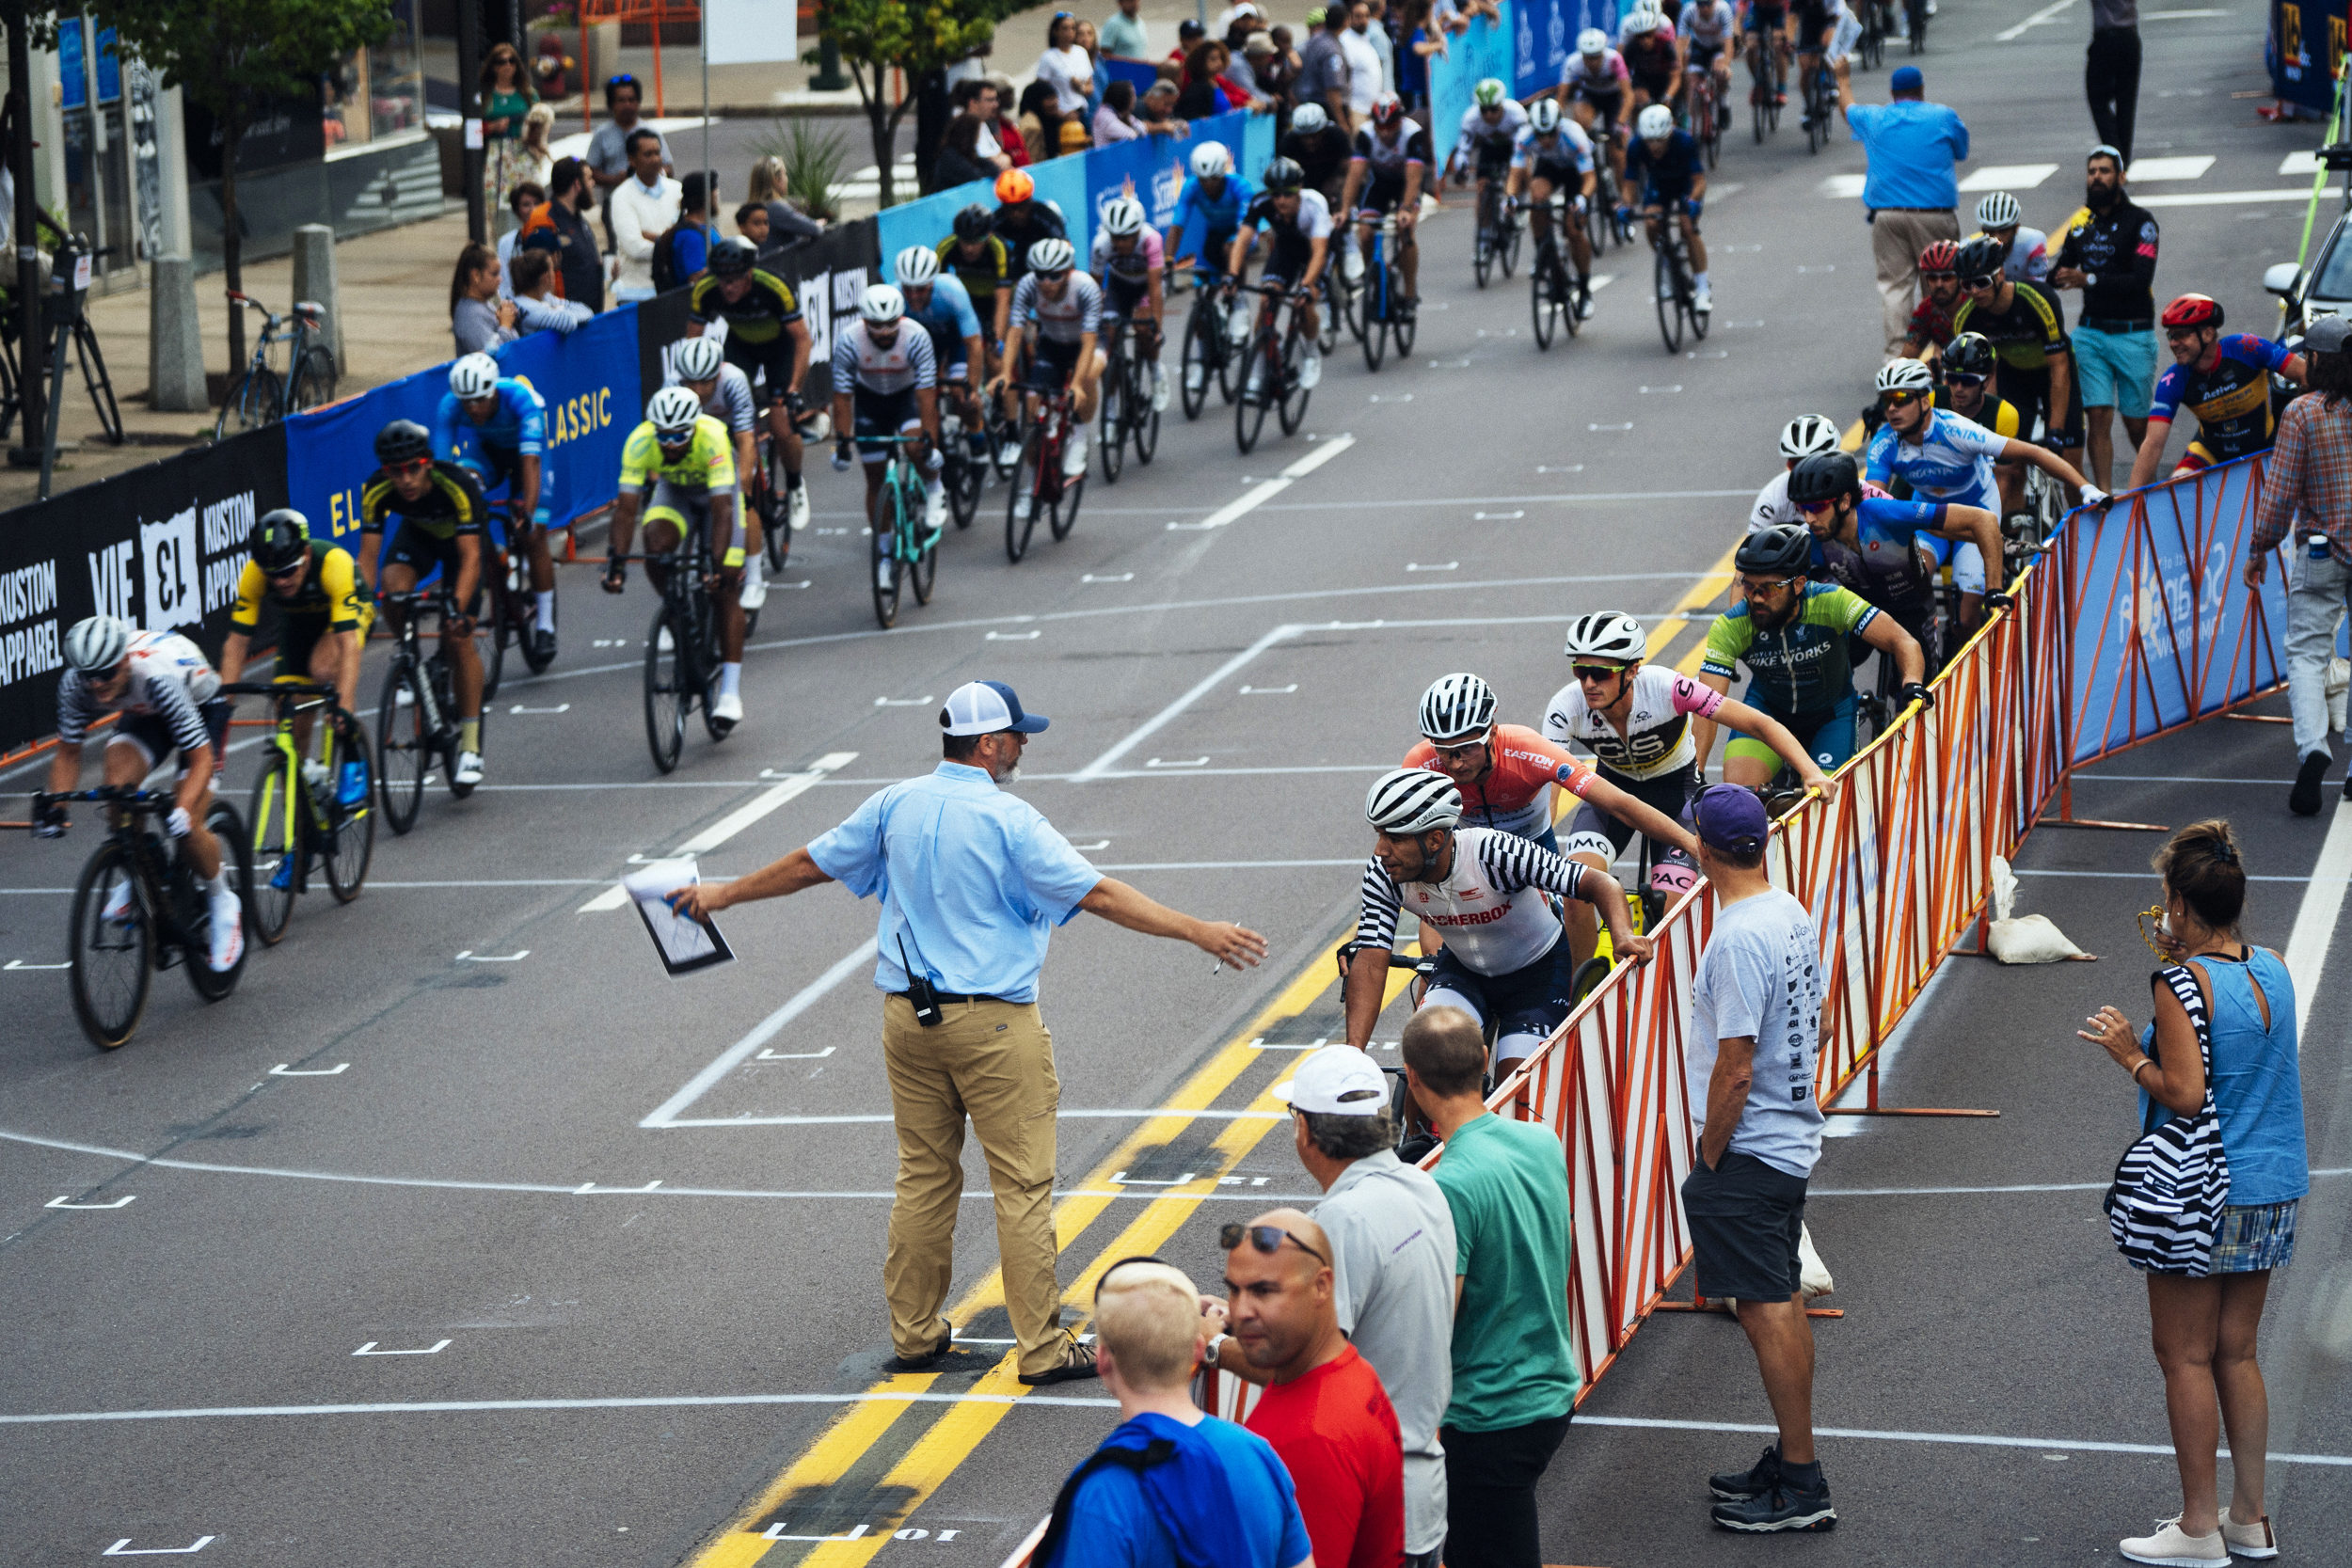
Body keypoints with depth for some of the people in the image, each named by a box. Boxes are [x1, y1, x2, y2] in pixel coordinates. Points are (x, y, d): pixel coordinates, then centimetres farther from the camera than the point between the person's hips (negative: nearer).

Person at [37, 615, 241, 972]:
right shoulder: (76, 684, -28)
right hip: (146, 714, 4)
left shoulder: (158, 677, -42)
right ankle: (128, 879, -7)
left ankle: (222, 903, 8)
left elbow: (201, 758, -38)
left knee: (184, 826, -18)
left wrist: (181, 811, -53)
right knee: (118, 778, -28)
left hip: (202, 707, -4)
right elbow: (68, 752, -13)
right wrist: (54, 805, -29)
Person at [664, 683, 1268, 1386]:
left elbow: (808, 865, 15)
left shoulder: (895, 805, 4)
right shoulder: (1009, 820, -13)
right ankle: (1042, 1348, -1)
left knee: (924, 1176, 15)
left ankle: (915, 1334, 21)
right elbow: (1099, 894, -17)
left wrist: (724, 893, 31)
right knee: (1023, 1184, -2)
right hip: (992, 1022, -6)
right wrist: (1199, 932, -16)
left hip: (909, 1014, 6)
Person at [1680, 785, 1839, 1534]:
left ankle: (1801, 1486, -2)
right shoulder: (1794, 916, 7)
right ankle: (1790, 1461, 25)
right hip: (1793, 1137, 10)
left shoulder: (1737, 941, -23)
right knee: (1783, 1302, 17)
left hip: (1747, 1151, -10)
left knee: (1768, 1311, -5)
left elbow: (1734, 1068, -23)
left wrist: (1709, 1157, -12)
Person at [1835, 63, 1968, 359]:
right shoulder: (1944, 117, 3)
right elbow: (1961, 153, 19)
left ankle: (1897, 352, -3)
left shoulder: (1873, 119, 8)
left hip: (1887, 214, 2)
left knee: (1894, 284, 2)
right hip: (1934, 214, -2)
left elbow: (1848, 108, 31)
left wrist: (1843, 81, 52)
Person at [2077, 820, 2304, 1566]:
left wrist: (2129, 1052, -7)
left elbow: (2185, 1093, -22)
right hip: (2271, 1190, 7)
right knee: (2237, 1354, 15)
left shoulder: (2181, 983, -17)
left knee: (2187, 1359, 2)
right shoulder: (2273, 971, 4)